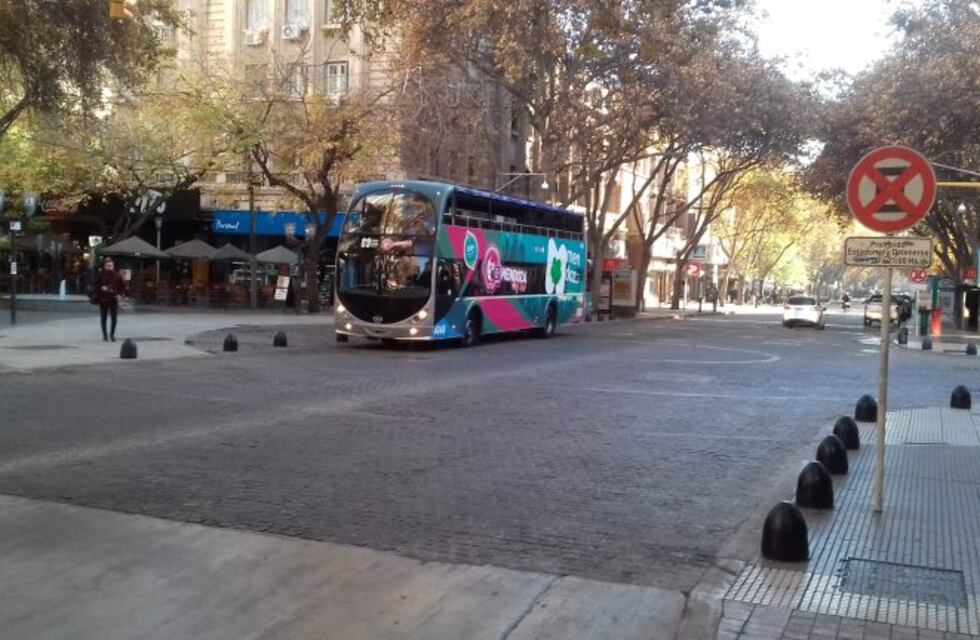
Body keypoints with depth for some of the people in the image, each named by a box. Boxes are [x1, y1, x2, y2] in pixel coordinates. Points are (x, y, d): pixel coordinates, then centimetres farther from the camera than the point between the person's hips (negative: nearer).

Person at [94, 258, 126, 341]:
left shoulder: (117, 275, 1)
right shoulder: (100, 275, -3)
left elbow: (123, 285, 10)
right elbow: (96, 285, 1)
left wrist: (120, 294, 0)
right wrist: (101, 288, -17)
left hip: (114, 300, 1)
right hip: (103, 300, -1)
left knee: (114, 318, -4)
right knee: (104, 318, 7)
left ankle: (112, 334, 13)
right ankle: (105, 335, 19)